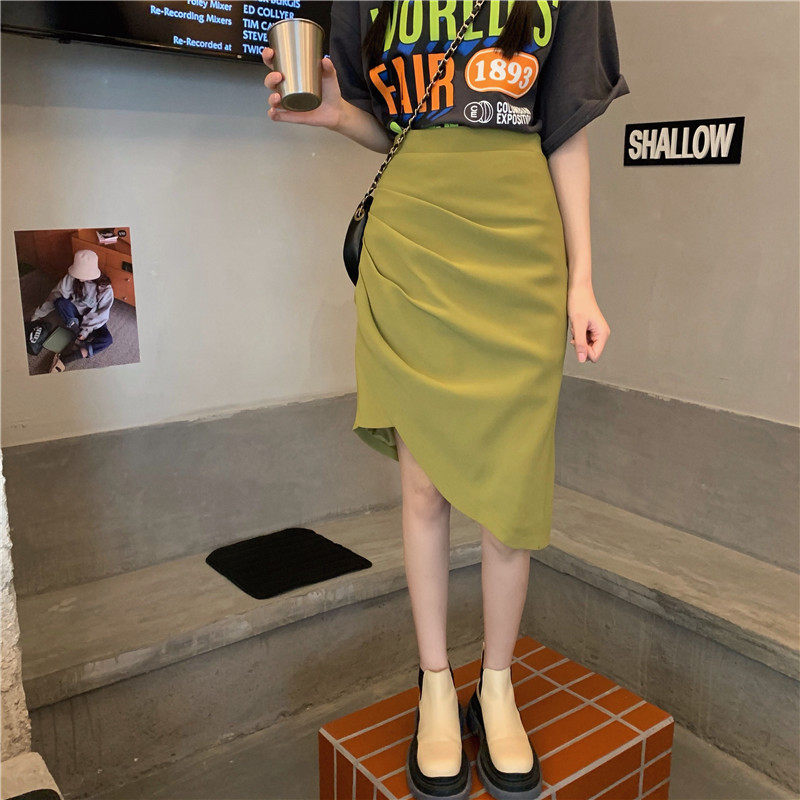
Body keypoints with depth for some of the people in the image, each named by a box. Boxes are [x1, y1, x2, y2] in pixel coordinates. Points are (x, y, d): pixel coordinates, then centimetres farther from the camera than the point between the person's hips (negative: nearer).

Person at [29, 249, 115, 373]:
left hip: (94, 319, -3)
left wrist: (86, 330, -26)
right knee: (60, 302, -30)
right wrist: (38, 313, -6)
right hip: (75, 314, 3)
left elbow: (101, 315, -20)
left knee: (107, 339, -33)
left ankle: (65, 359, -36)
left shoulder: (105, 288, -25)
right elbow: (56, 295, -8)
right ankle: (79, 338, -21)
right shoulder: (72, 278, -18)